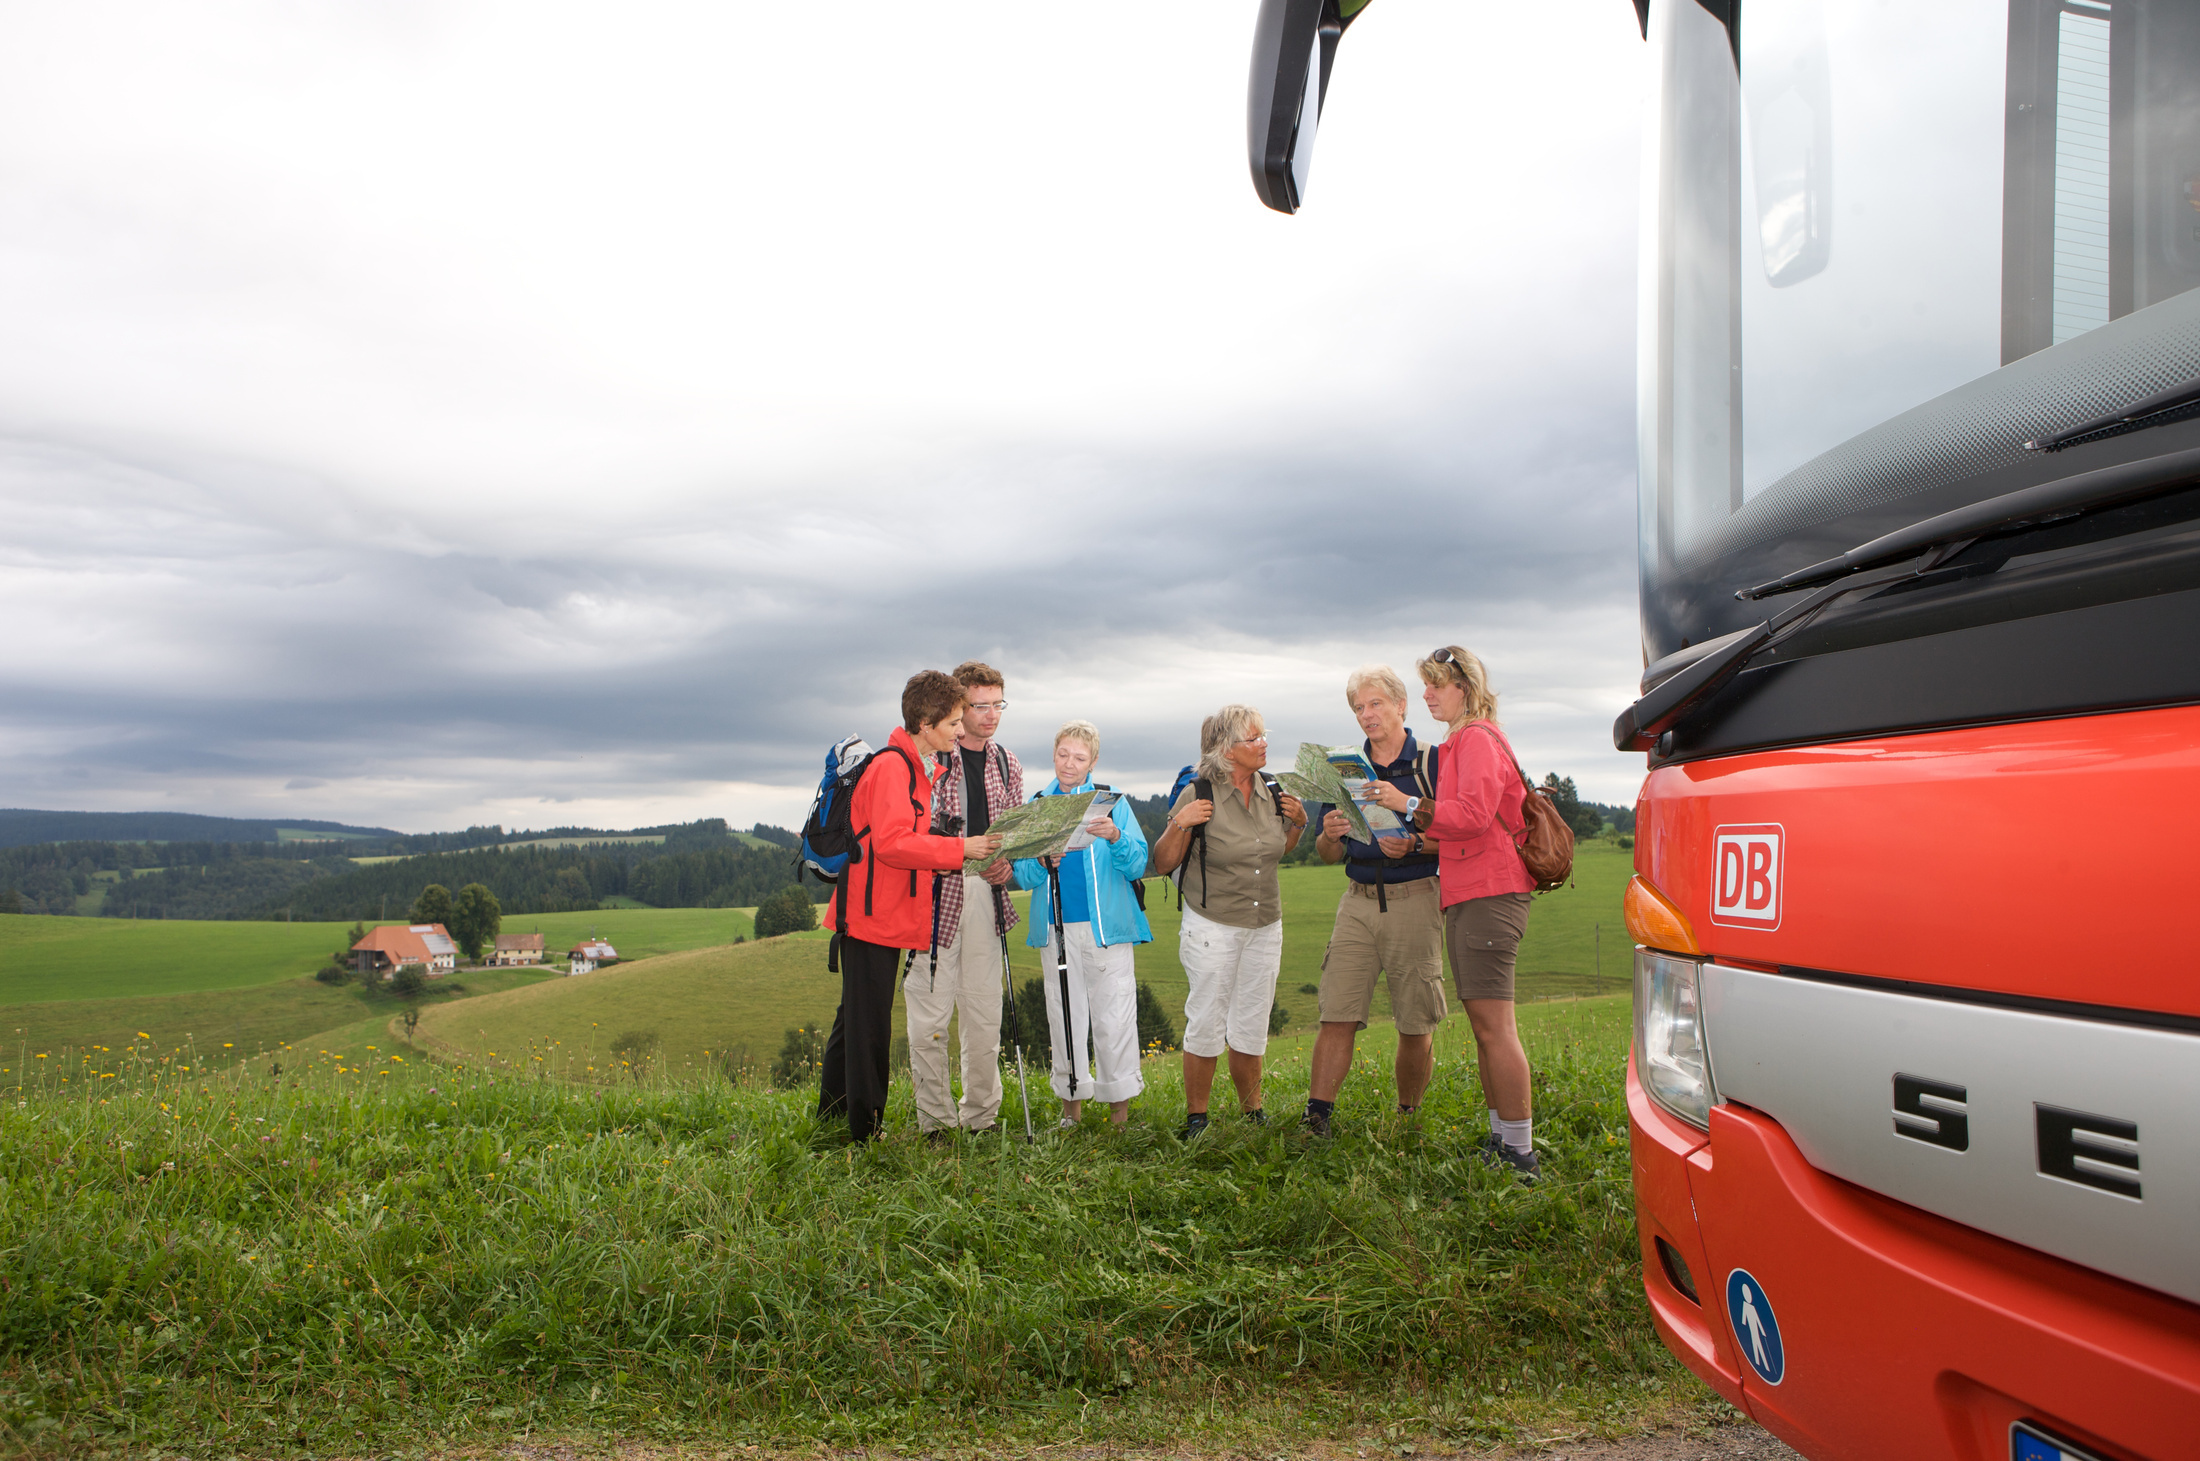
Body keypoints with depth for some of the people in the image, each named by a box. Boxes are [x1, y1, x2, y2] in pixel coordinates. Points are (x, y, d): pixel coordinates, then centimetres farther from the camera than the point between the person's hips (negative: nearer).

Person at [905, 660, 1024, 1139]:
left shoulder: (1008, 765, 14)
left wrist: (1007, 865, 0)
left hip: (987, 896, 5)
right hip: (936, 892, -5)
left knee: (985, 1010, 8)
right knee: (929, 1011, -3)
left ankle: (981, 1115, 21)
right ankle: (935, 1120, 10)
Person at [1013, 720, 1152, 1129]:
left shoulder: (1112, 802, 3)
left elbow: (1137, 866, -4)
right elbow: (1023, 876, 5)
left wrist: (1115, 838, -23)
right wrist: (1042, 862, -17)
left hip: (1107, 925, -2)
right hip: (1057, 926, 2)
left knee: (1114, 1017, -1)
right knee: (1064, 1018, 7)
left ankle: (1120, 1108, 12)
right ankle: (1071, 1104, 21)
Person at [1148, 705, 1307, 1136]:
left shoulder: (1270, 791, 5)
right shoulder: (1198, 795, -12)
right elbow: (1163, 864, -8)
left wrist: (1298, 824, 4)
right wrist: (1179, 826, -23)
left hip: (1265, 926, 5)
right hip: (1213, 926, -5)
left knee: (1252, 1027, 11)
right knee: (1206, 1025, 0)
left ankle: (1252, 1111, 26)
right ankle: (1195, 1117, 15)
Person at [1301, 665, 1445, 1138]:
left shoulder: (1432, 763, 1)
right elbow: (1329, 855, 15)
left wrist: (1414, 846, -20)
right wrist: (1330, 836, -8)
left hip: (1415, 900, -3)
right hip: (1358, 902, 3)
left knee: (1416, 1024, 2)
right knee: (1336, 1016, -5)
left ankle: (1408, 1118, 19)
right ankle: (1317, 1118, -4)